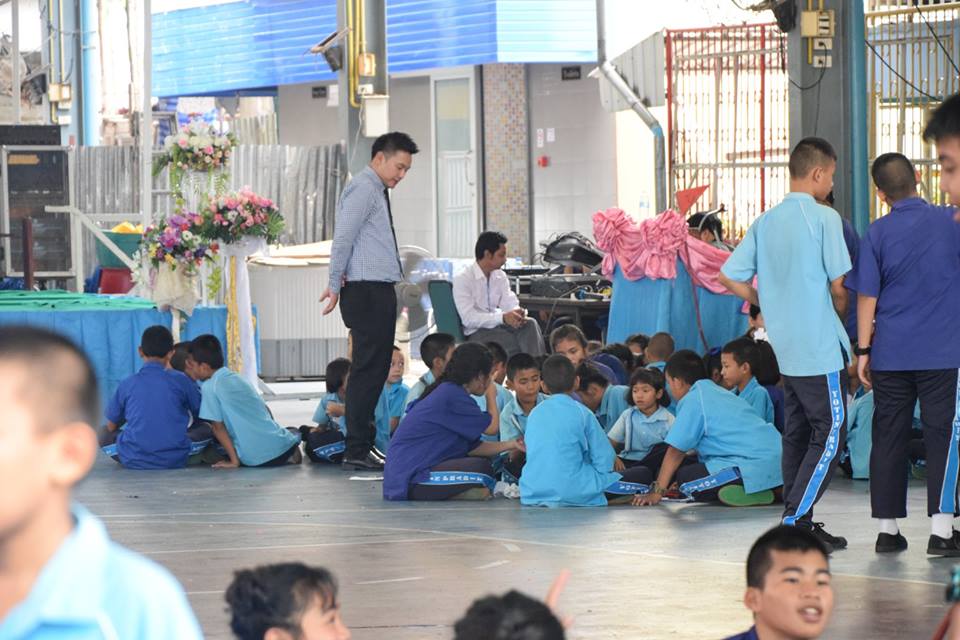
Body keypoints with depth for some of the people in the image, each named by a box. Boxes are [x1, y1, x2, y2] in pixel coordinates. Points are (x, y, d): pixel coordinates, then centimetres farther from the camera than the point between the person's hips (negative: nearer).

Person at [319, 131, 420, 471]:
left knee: (375, 371, 11)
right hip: (367, 293, -10)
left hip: (379, 293, 10)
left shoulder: (377, 191, 20)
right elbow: (343, 239, -16)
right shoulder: (363, 190, -11)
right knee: (368, 370, -10)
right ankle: (357, 451, -10)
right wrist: (335, 286, -13)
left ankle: (363, 444, 16)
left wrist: (339, 284, 16)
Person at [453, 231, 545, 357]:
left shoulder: (500, 276, 11)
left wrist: (518, 313, -20)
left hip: (498, 324, 6)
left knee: (530, 323, -24)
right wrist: (503, 317, -29)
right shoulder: (462, 279, -10)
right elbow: (469, 318, -18)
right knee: (516, 343, -31)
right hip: (477, 332, -6)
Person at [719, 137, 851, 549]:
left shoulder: (766, 222, 8)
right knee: (830, 436, -4)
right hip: (821, 345, -7)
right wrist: (842, 315, 9)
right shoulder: (824, 218, -11)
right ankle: (795, 520, -11)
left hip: (784, 345, 7)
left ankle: (796, 521, 14)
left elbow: (730, 277, 7)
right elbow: (839, 286, -12)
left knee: (797, 434, 13)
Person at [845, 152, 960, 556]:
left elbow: (867, 296, 1)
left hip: (890, 353, 2)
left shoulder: (877, 234, -1)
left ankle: (887, 530, 11)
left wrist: (863, 349, 7)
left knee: (889, 436, 9)